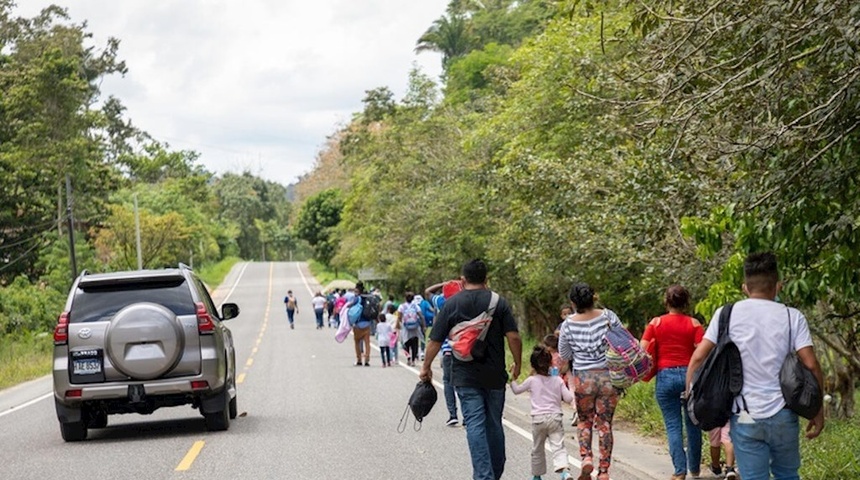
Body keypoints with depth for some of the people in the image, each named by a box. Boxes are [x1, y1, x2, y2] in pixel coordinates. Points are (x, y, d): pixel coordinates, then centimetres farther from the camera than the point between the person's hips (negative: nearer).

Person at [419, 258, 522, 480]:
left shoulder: (452, 304, -1)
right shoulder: (499, 302, 0)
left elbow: (435, 340, -1)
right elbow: (513, 337, -6)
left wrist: (426, 367, 12)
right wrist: (517, 364, 8)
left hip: (465, 376, -2)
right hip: (495, 375, 2)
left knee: (475, 425, -4)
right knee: (494, 424, 14)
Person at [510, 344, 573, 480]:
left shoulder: (532, 380, -1)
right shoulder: (558, 380, 2)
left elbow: (516, 390, 14)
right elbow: (569, 398, -1)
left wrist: (512, 380, 31)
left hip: (538, 419, 0)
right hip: (555, 417, 0)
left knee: (537, 449, 16)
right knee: (558, 447, -7)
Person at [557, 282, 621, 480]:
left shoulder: (568, 325, -5)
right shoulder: (607, 316, -5)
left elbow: (564, 355, 8)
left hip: (583, 378, 0)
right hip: (609, 376, 0)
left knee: (584, 420, 18)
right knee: (605, 423, 6)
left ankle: (586, 457, -4)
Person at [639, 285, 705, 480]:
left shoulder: (655, 323, 0)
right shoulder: (693, 324, -1)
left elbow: (642, 350, -2)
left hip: (665, 376, 0)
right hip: (690, 375, 0)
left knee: (673, 425, 3)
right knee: (693, 424, 13)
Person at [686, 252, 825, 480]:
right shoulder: (792, 317, 0)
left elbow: (698, 359, -2)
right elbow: (811, 365, -5)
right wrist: (818, 410, 5)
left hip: (744, 417, 0)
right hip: (782, 416, 0)